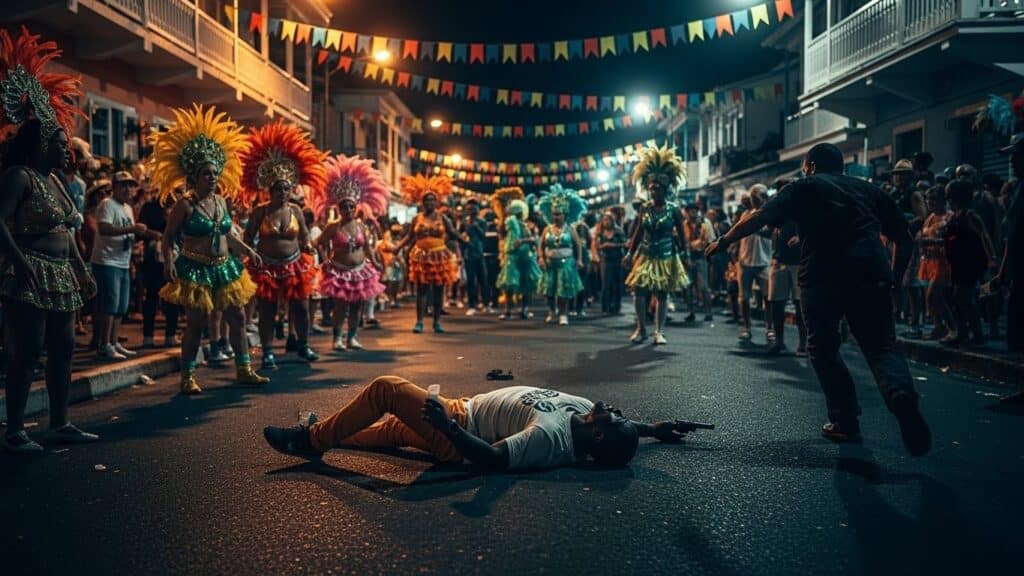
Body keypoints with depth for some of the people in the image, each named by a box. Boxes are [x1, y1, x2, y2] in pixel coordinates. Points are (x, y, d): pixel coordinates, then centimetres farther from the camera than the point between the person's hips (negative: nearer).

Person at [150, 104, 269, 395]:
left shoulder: (222, 201, 8)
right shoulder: (185, 205, -10)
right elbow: (168, 238, -10)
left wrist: (248, 250, 15)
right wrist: (169, 261, -24)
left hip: (224, 268, 7)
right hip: (195, 270, -7)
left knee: (237, 318, 9)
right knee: (195, 324, -2)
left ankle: (244, 370, 19)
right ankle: (187, 377, 10)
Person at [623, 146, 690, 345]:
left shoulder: (673, 209, -5)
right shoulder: (644, 208, 1)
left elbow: (681, 235, 0)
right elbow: (638, 233, 6)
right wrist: (630, 253, 4)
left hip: (666, 257, -2)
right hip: (645, 256, 2)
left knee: (662, 295, 2)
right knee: (640, 293, -3)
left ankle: (659, 332, 8)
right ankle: (641, 329, 9)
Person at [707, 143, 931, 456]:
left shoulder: (803, 187, 16)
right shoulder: (869, 189, 25)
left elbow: (758, 217, 5)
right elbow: (904, 238, 23)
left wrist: (724, 241, 15)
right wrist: (893, 278, 29)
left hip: (821, 277, -2)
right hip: (872, 275, 2)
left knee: (823, 348, 16)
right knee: (882, 347, 7)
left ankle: (845, 421, 14)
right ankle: (901, 392, -24)